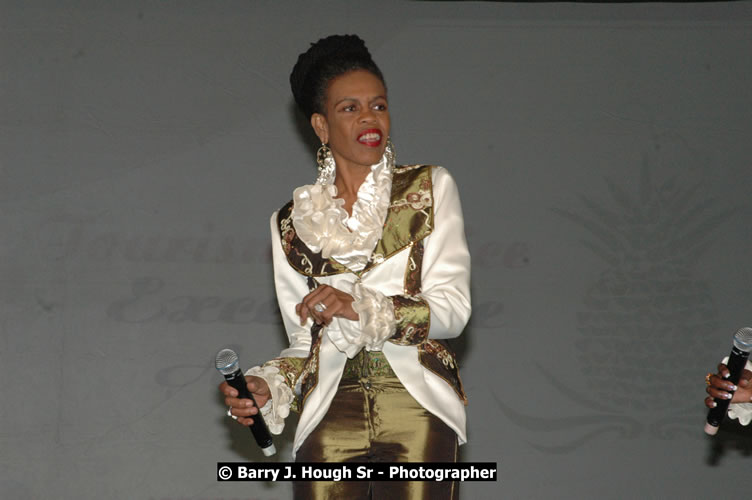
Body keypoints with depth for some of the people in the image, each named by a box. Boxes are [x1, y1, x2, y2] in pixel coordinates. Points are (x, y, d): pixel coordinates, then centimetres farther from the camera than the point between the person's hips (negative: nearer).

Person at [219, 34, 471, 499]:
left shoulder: (429, 190, 7)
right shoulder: (292, 222, 14)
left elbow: (452, 309, -2)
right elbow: (306, 342, 15)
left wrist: (360, 307, -17)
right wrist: (269, 385, -5)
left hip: (417, 407, -1)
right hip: (331, 415, 1)